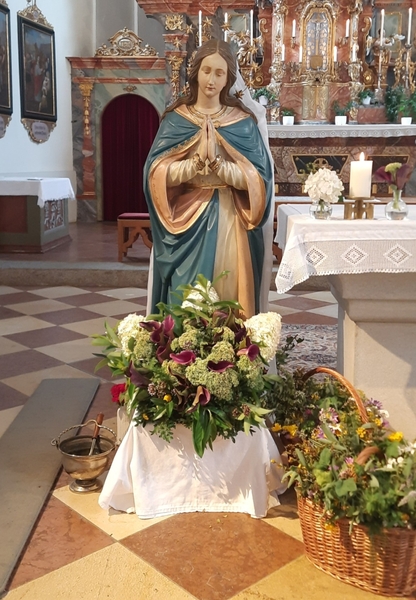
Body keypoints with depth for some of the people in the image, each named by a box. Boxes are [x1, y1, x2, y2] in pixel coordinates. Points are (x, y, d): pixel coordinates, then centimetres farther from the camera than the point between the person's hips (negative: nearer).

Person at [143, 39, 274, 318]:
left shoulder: (243, 122, 4)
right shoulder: (176, 119, 4)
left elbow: (258, 178, -4)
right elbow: (157, 174, -5)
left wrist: (218, 162, -18)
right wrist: (196, 161, -19)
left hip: (229, 220, 0)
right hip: (187, 220, 0)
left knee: (228, 300, -2)